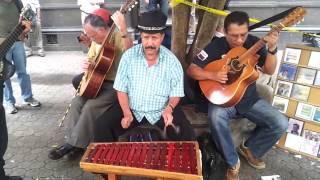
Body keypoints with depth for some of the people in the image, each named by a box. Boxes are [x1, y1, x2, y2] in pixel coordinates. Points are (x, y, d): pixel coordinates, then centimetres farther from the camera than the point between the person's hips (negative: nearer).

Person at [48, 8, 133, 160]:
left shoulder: (119, 38, -17)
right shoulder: (96, 42, 8)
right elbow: (91, 61, 19)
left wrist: (123, 29, -50)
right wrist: (87, 65, -5)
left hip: (117, 84, -8)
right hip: (99, 82, 8)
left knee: (90, 106, -22)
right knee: (77, 102, -8)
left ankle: (75, 143, -4)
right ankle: (73, 140, 4)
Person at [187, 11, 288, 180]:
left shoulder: (254, 43, -2)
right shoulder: (216, 46, -10)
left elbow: (269, 71, -4)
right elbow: (191, 69, -9)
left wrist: (272, 49, -21)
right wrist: (212, 75, -26)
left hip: (249, 98, 3)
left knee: (281, 123, -13)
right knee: (216, 118, -35)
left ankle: (249, 148, 15)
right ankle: (233, 162, -9)